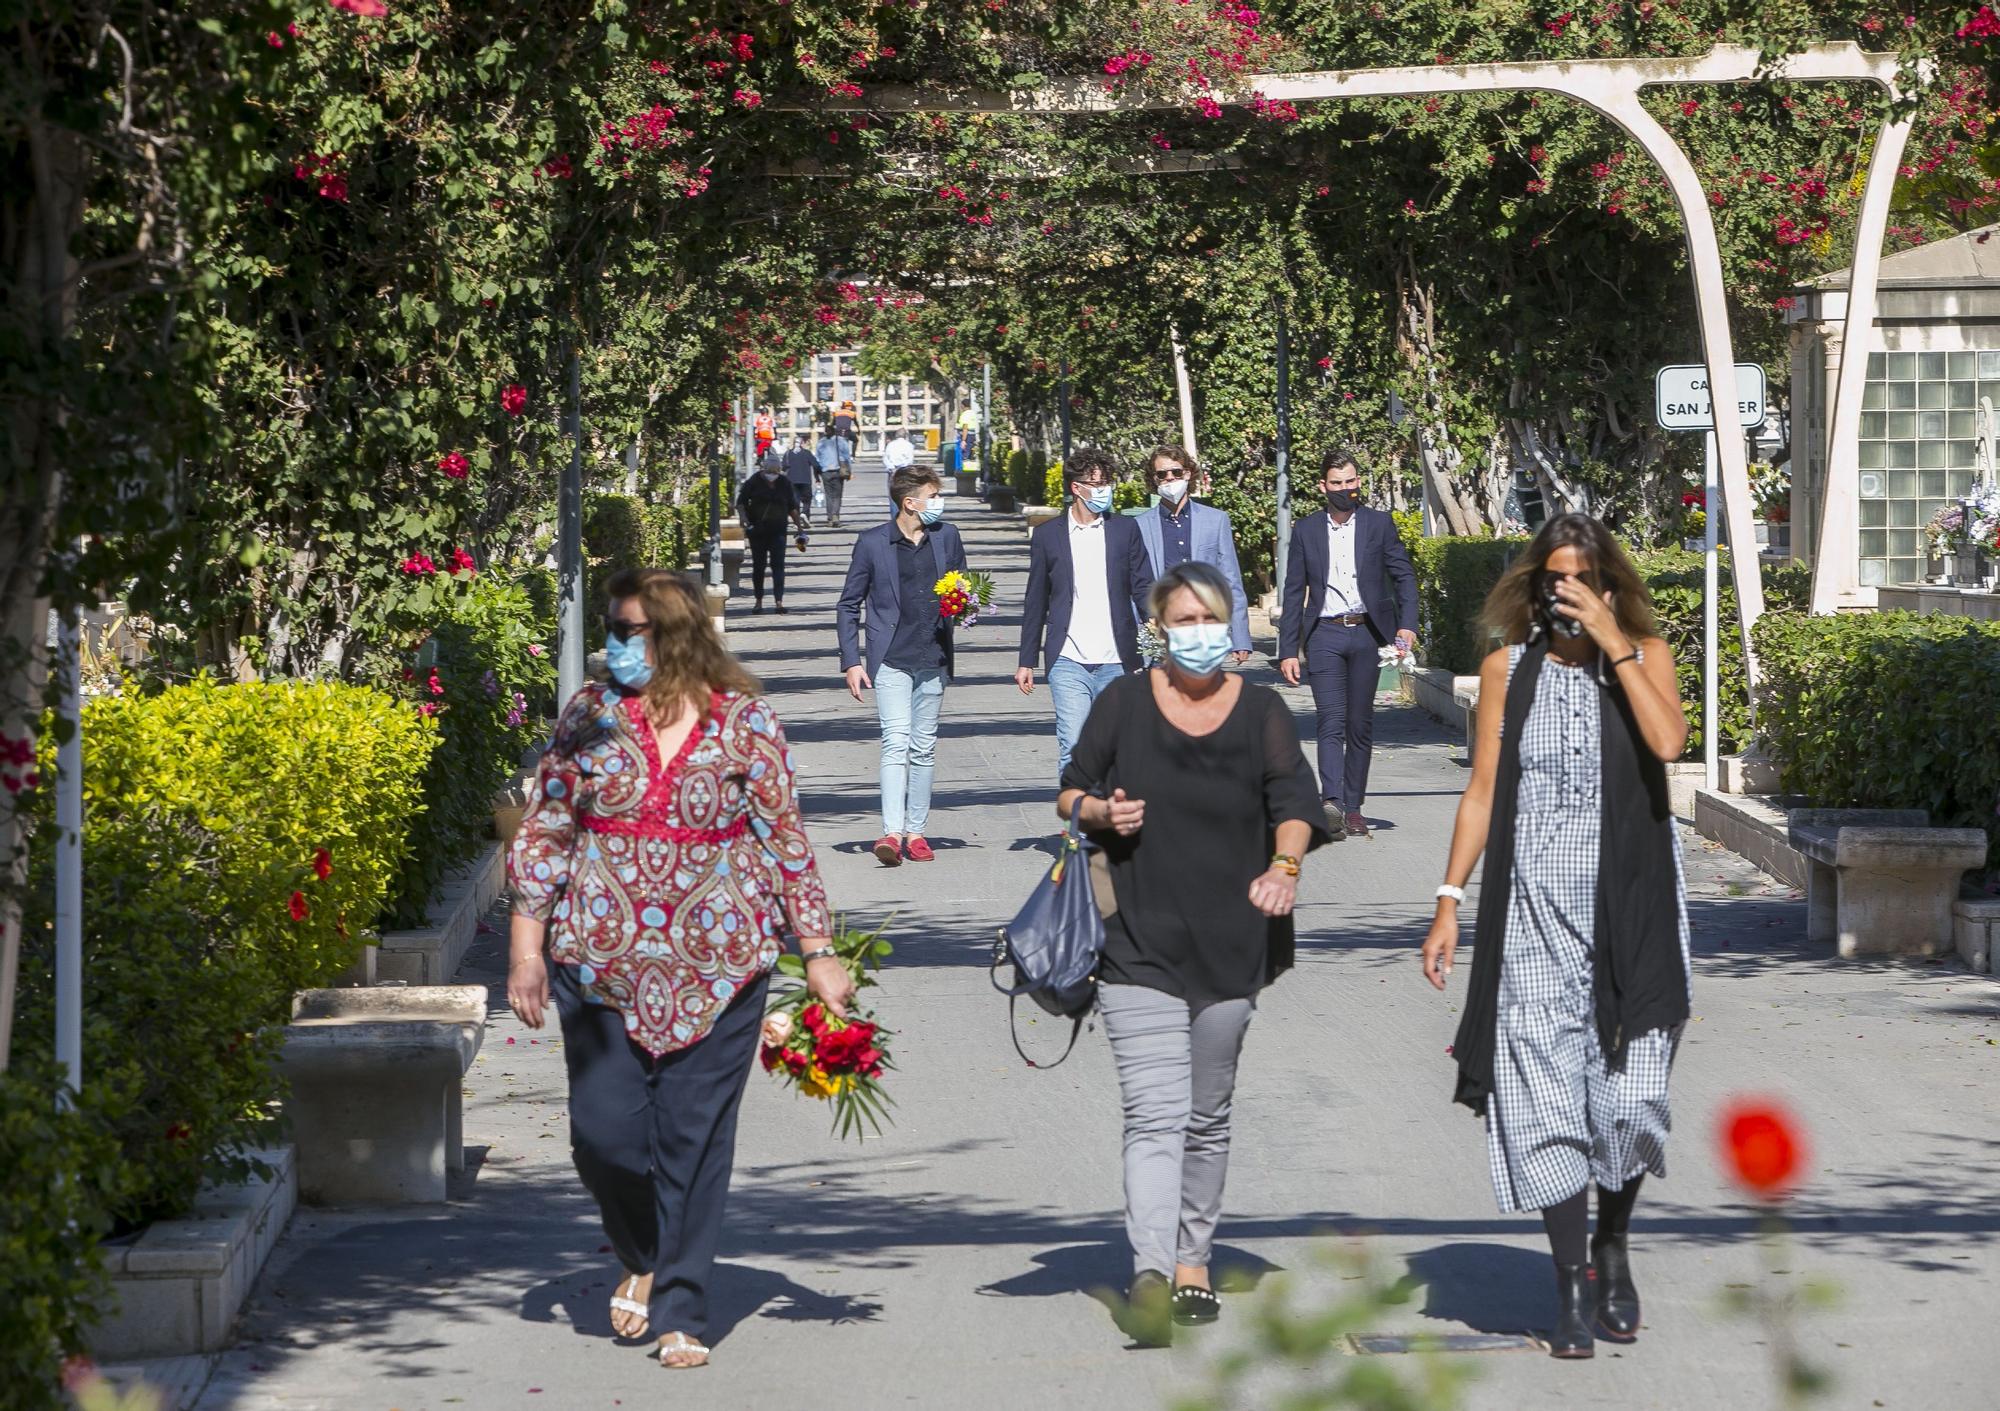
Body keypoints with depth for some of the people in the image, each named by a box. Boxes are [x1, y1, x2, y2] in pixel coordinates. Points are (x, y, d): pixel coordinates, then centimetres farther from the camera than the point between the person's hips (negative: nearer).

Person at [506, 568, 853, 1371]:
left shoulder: (743, 722, 0)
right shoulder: (591, 717, 3)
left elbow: (786, 841, 5)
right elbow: (542, 835, 7)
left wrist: (819, 952, 2)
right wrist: (527, 945, 2)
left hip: (716, 965, -1)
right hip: (602, 962, 1)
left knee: (696, 1138, 0)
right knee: (604, 1131, -3)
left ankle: (681, 1311, 11)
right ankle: (641, 1258, 27)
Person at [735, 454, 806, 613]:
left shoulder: (785, 483, 4)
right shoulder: (754, 482, -3)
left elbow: (792, 508, 13)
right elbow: (741, 503, -1)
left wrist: (800, 526, 11)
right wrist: (745, 521, -16)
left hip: (778, 530, 1)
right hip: (757, 530, -1)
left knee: (778, 565, -9)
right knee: (758, 566, 5)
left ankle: (779, 601, -14)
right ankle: (759, 601, 16)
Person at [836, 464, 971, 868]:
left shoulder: (947, 538, 9)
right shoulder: (872, 543, -1)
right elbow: (848, 606, 5)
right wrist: (851, 662, -3)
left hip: (933, 660, 4)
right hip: (890, 660, -4)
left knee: (923, 748, 7)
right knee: (896, 742, -16)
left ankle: (915, 833, 14)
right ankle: (892, 833, -23)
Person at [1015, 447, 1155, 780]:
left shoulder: (1125, 530, 7)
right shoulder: (1047, 535, 6)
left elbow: (1143, 587, 5)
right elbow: (1036, 602, 12)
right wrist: (1027, 662, 11)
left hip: (1116, 662, 1)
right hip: (1068, 661, -1)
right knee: (1074, 749, -12)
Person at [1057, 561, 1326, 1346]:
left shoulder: (1261, 712, 6)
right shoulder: (1124, 703, 4)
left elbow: (1293, 802, -4)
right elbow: (1070, 792, 12)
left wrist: (1284, 865, -24)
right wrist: (1098, 812, -11)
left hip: (1231, 945, 2)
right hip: (1138, 946, -2)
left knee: (1208, 1116, 12)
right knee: (1155, 1115, -15)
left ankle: (1193, 1261, 26)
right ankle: (1151, 1273, -26)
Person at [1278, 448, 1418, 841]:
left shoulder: (1379, 524, 6)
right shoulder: (1306, 531, 8)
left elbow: (1403, 575, 5)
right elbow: (1294, 592, 9)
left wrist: (1406, 624, -11)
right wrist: (1288, 650, 3)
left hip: (1367, 633, 1)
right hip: (1324, 635, -1)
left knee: (1360, 724, 5)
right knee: (1331, 721, -14)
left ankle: (1353, 806, 11)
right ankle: (1332, 803, -27)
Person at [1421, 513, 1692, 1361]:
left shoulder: (1645, 655, 2)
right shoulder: (1508, 669, 5)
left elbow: (1667, 742, -17)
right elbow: (1481, 792, 7)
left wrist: (1614, 646, -15)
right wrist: (1449, 900, 2)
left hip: (1626, 908, -1)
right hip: (1536, 909, 1)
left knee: (1627, 1095, -4)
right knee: (1546, 1099, -3)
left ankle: (1612, 1248, 21)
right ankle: (1571, 1285, 5)